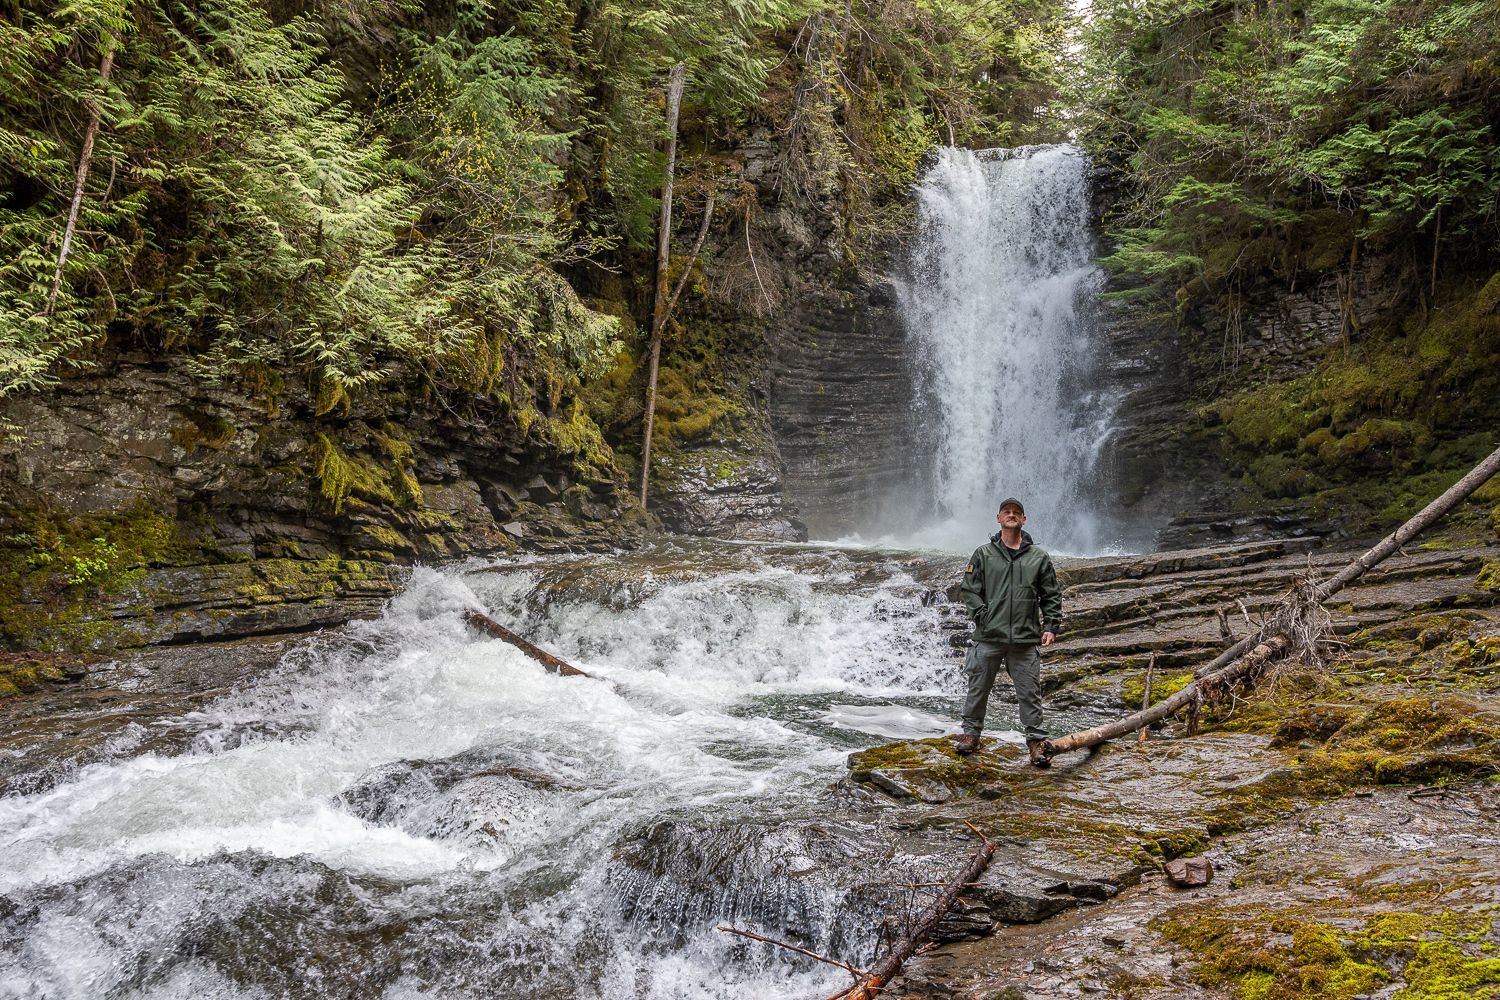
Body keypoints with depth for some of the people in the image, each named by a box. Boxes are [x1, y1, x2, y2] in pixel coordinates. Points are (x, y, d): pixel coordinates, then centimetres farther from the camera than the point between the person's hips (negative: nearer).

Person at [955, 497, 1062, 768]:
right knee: (978, 688, 7)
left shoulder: (1039, 557, 9)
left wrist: (1051, 626, 1)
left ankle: (1036, 741, 12)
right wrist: (982, 617, -8)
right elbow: (969, 590, 4)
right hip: (988, 638, 0)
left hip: (1025, 641, 0)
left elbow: (1052, 596, 11)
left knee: (1030, 693, 3)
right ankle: (971, 733, 22)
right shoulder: (983, 554, 5)